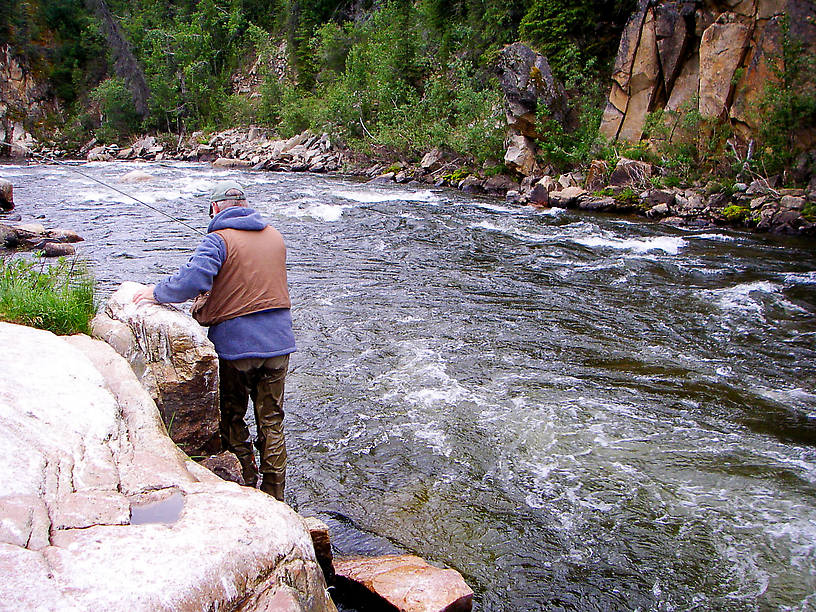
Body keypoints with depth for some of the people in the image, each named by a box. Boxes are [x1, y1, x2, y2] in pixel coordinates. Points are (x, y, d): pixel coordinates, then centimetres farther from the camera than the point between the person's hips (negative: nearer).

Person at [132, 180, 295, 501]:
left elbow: (192, 280, -25)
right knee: (271, 421, 14)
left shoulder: (219, 239, -10)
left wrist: (156, 292, -8)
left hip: (236, 342, -5)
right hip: (278, 341, 5)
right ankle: (274, 498, 21)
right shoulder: (275, 236, 10)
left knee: (232, 417, 15)